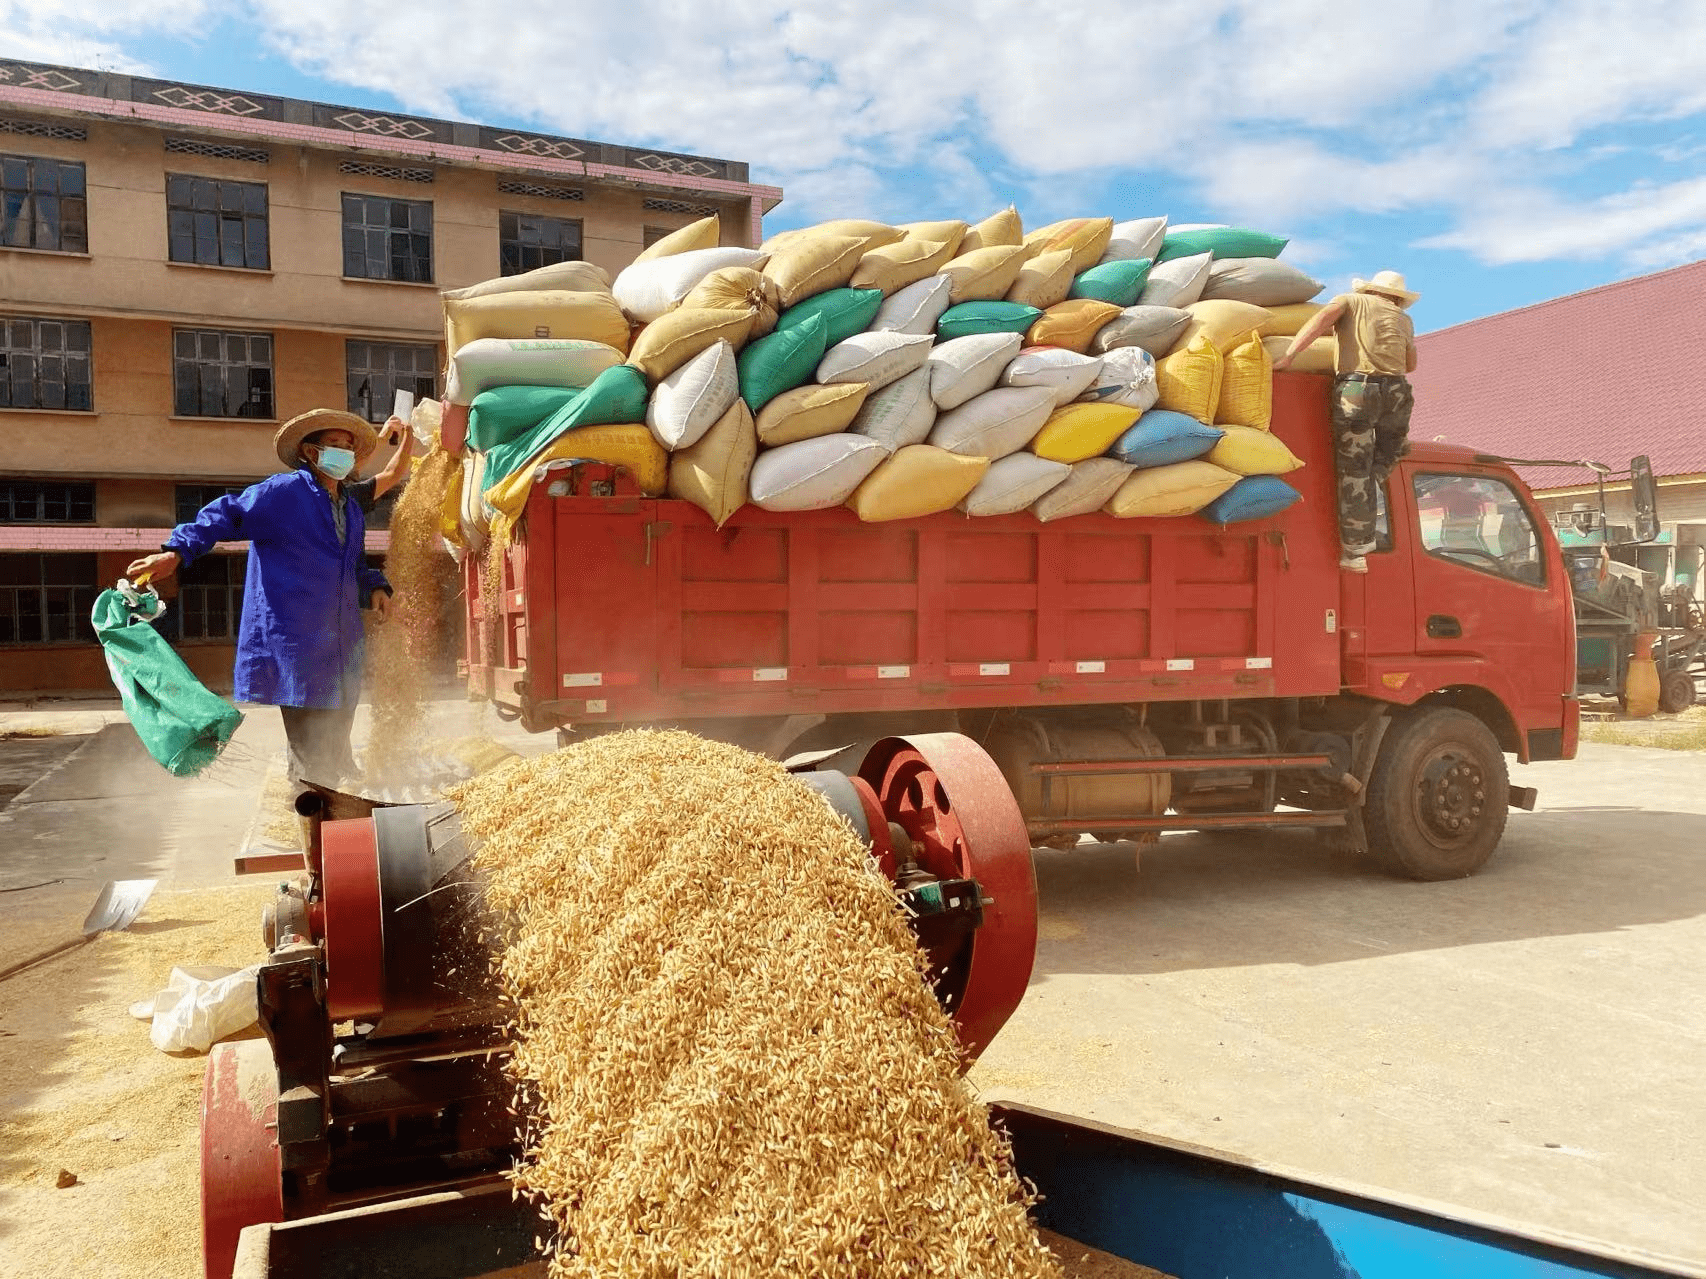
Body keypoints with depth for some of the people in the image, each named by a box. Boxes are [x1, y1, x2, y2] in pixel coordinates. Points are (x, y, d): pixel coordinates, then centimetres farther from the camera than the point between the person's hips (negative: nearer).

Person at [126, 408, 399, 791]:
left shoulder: (352, 508, 20)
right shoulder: (283, 493, -4)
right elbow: (228, 515, -12)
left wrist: (375, 587, 9)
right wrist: (179, 551, -26)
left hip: (340, 650, 8)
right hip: (294, 645, -8)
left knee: (334, 755, 15)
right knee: (309, 757, -5)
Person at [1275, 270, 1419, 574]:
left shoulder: (1351, 300, 17)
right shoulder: (1404, 320, 25)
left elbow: (1324, 316, -5)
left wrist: (1288, 355, -12)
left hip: (1356, 389, -2)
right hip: (1396, 392, 3)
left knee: (1354, 470, 2)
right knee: (1388, 453, 27)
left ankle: (1355, 551, 3)